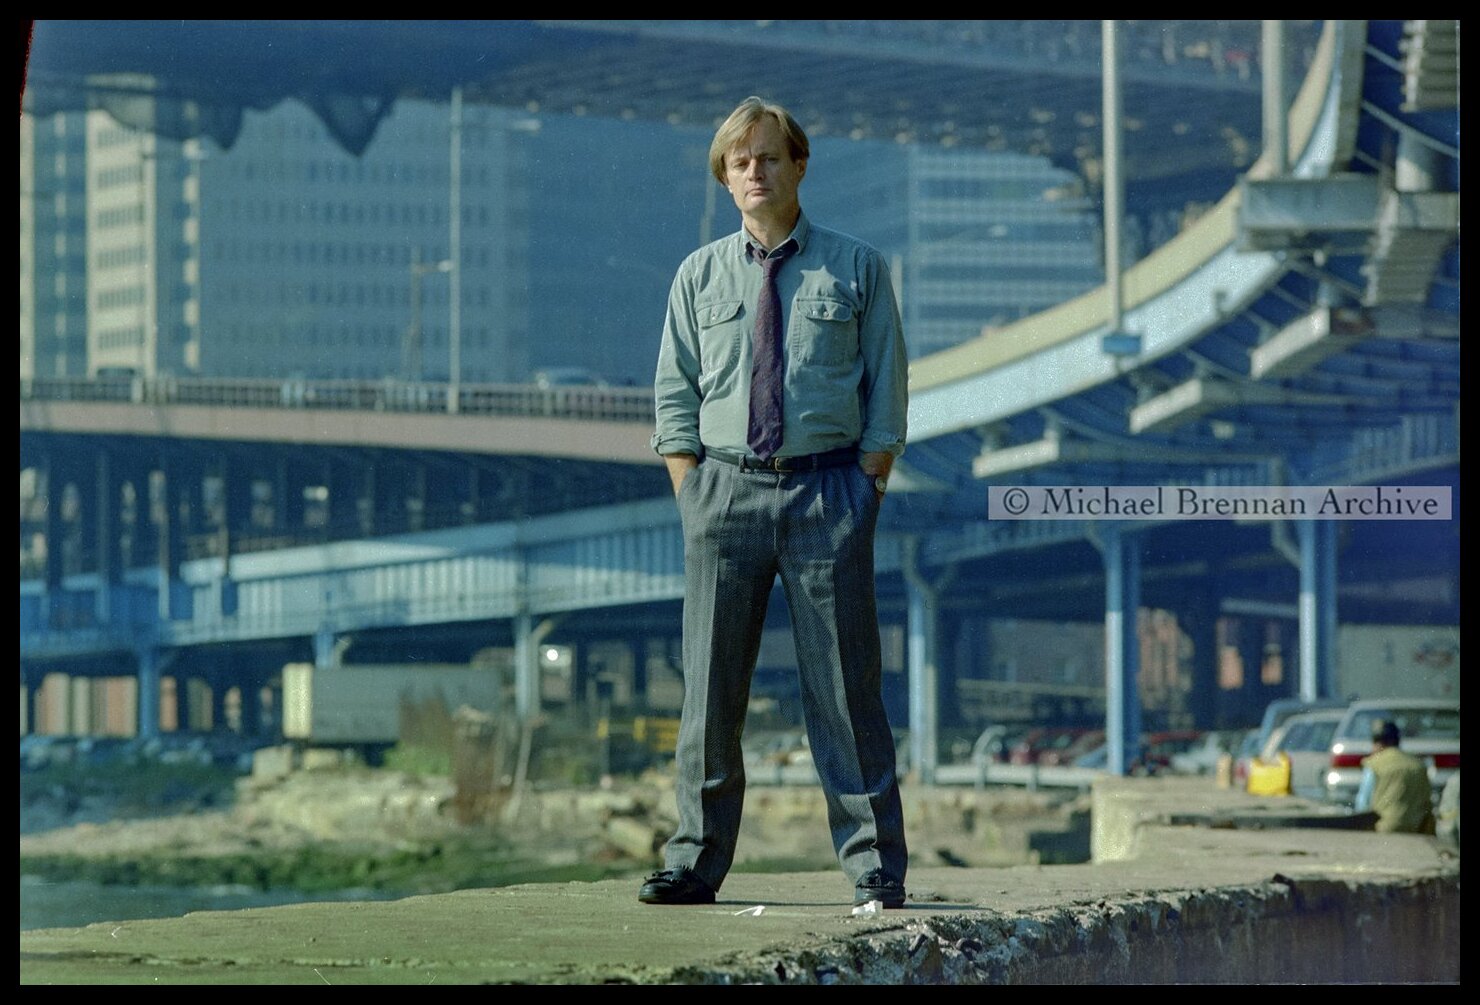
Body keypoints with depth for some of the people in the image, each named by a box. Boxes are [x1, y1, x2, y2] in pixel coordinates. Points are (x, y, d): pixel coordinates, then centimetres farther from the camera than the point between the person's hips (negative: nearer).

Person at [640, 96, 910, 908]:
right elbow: (674, 401, 9)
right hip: (726, 484, 2)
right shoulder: (700, 275, 10)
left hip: (827, 484, -2)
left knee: (844, 684, -2)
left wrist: (860, 497, -5)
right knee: (710, 686, 3)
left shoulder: (857, 270, 6)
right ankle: (695, 863, 9)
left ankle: (874, 868, 2)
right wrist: (695, 503, -1)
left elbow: (886, 396, 4)